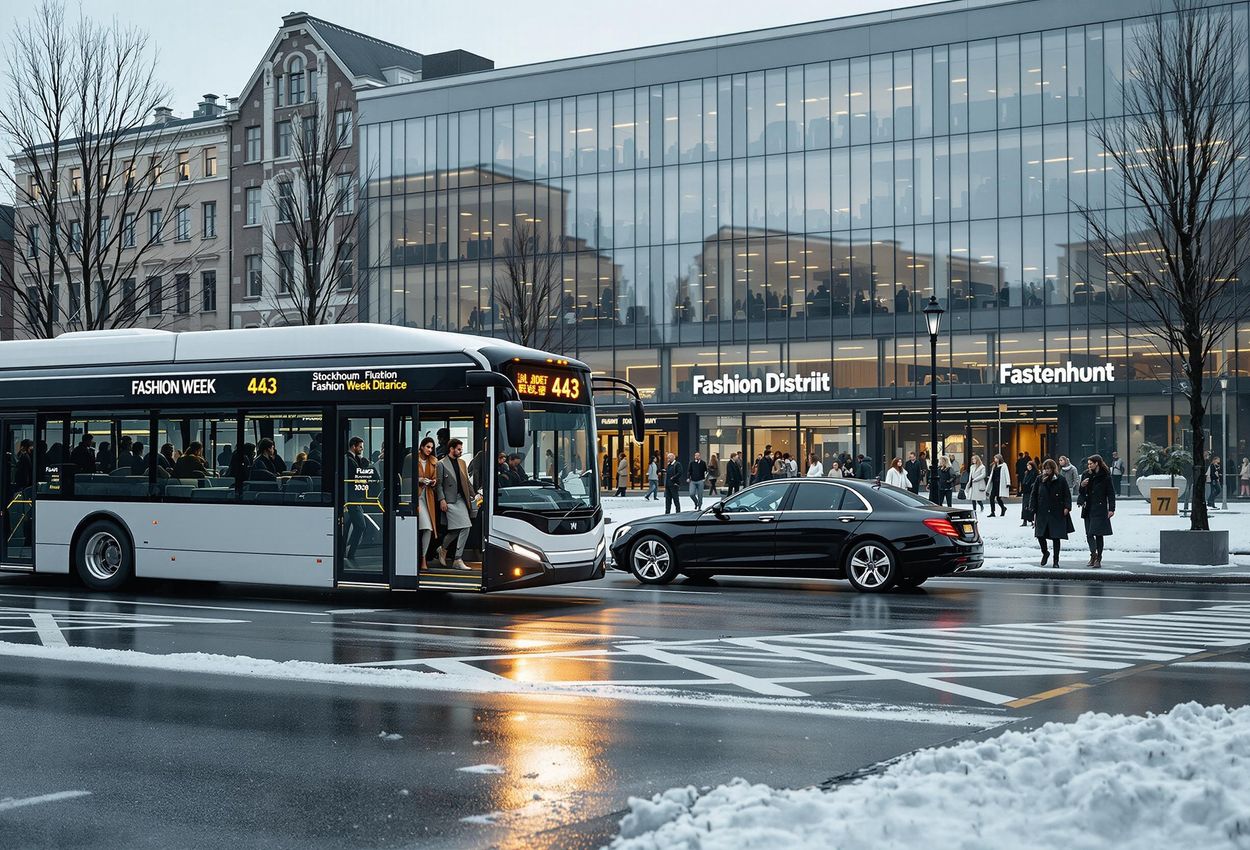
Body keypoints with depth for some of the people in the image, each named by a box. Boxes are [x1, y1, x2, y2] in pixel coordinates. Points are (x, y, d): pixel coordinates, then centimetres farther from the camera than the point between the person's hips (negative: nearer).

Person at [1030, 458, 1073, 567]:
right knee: (1040, 535, -6)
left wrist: (1067, 507, -13)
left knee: (1056, 537, 2)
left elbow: (1067, 494, 1)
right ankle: (1045, 552, 24)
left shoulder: (1061, 480, -1)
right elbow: (1034, 495, 9)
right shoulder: (1040, 480, 5)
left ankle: (1056, 561, 14)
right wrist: (1034, 511, 3)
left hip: (1057, 513, -2)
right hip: (1042, 513, 2)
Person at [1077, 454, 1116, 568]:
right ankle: (1094, 555, 7)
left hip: (1100, 509, -6)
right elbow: (1082, 492, 16)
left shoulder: (1105, 476, -5)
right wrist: (1082, 485, -6)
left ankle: (1098, 559, -2)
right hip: (1088, 509, 6)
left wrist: (1111, 509, -8)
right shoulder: (1086, 475, 9)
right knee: (1089, 534, 3)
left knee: (1098, 534, -6)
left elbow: (1111, 493, -3)